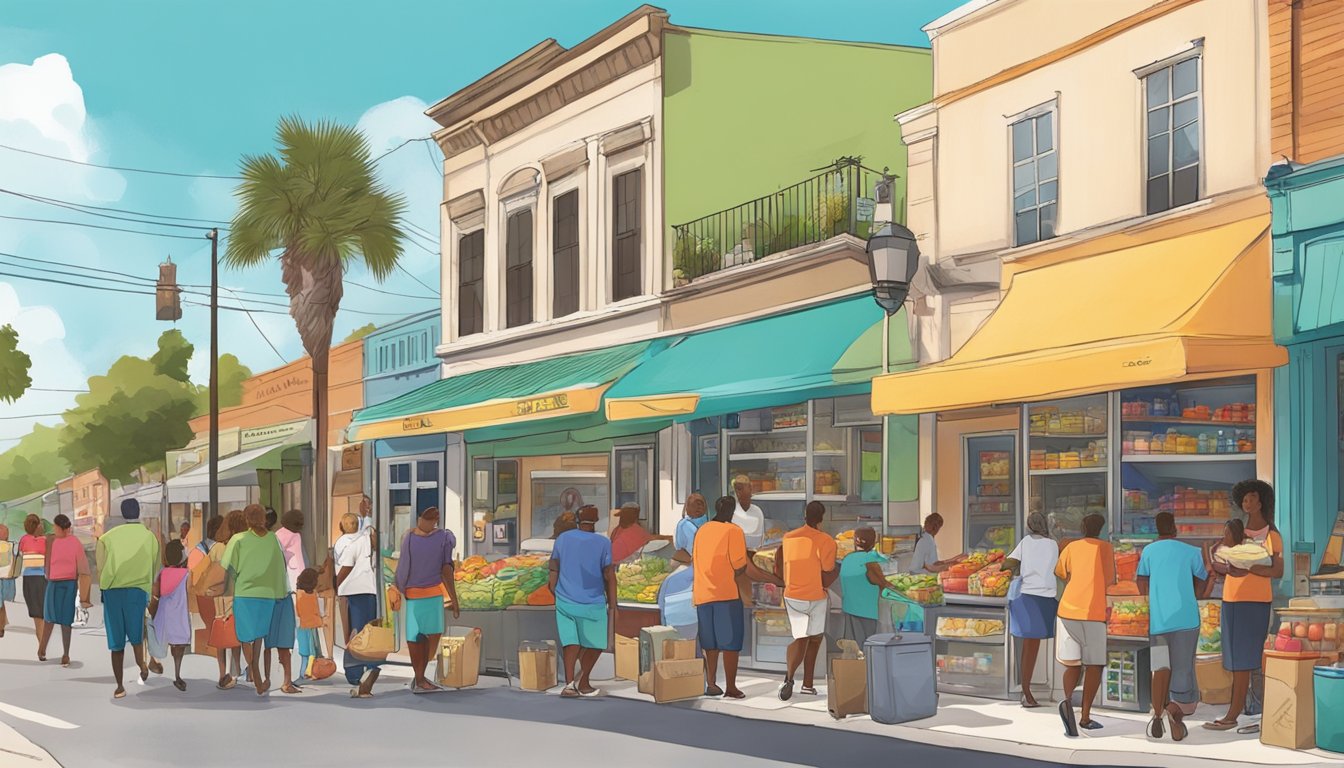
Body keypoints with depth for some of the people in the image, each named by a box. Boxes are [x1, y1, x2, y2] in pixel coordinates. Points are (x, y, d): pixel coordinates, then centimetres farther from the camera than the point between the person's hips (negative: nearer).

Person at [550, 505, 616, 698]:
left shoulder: (563, 538, 1)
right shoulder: (603, 543, -10)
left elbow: (553, 568, 7)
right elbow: (609, 576, -10)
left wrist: (555, 592, 20)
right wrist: (612, 605, -3)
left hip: (565, 601, 3)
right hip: (592, 604, -3)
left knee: (571, 641, 4)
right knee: (595, 644, 12)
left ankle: (570, 683, -10)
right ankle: (583, 683, 11)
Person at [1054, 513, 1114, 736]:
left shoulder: (1071, 547, 14)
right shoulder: (1104, 547, 7)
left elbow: (1059, 573, 27)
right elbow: (1110, 580, 10)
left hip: (1067, 611, 3)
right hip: (1093, 613, -3)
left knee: (1073, 665, 9)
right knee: (1094, 666, 9)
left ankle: (1067, 699, -20)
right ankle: (1085, 717, 3)